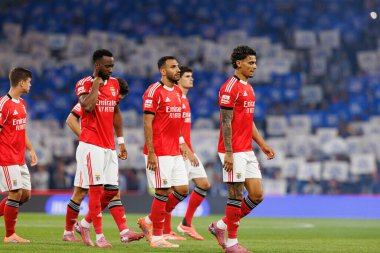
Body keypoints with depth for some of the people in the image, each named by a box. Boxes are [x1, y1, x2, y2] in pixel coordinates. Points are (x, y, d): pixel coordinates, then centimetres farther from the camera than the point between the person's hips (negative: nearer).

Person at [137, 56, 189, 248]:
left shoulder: (178, 92, 14)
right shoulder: (154, 91, -11)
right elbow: (147, 123, -14)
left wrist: (180, 143, 14)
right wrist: (150, 153, -18)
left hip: (175, 152, 8)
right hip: (159, 153, -8)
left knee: (183, 189, 6)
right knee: (162, 192, -5)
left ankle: (149, 221, 19)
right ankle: (156, 237, 6)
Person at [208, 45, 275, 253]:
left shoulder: (248, 88, 17)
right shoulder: (230, 88, -12)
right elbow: (226, 122, -16)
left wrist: (262, 144, 18)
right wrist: (228, 153, -20)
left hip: (247, 151, 9)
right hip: (234, 152, -9)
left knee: (257, 195, 6)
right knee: (236, 195, -4)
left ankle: (221, 226, 18)